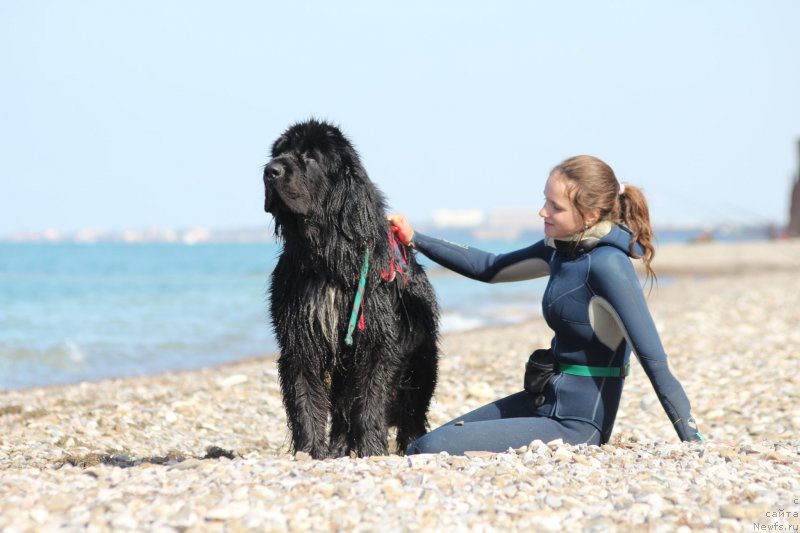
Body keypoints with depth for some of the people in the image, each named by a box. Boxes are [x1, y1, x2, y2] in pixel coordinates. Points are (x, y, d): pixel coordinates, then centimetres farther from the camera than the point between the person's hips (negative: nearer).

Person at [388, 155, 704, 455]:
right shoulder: (563, 247, 3)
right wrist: (415, 240, 10)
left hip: (574, 425, -9)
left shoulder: (607, 265, -23)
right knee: (419, 447, 14)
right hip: (547, 401, 9)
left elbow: (653, 358, -24)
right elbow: (490, 268, 18)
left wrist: (693, 441, -25)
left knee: (431, 450, -17)